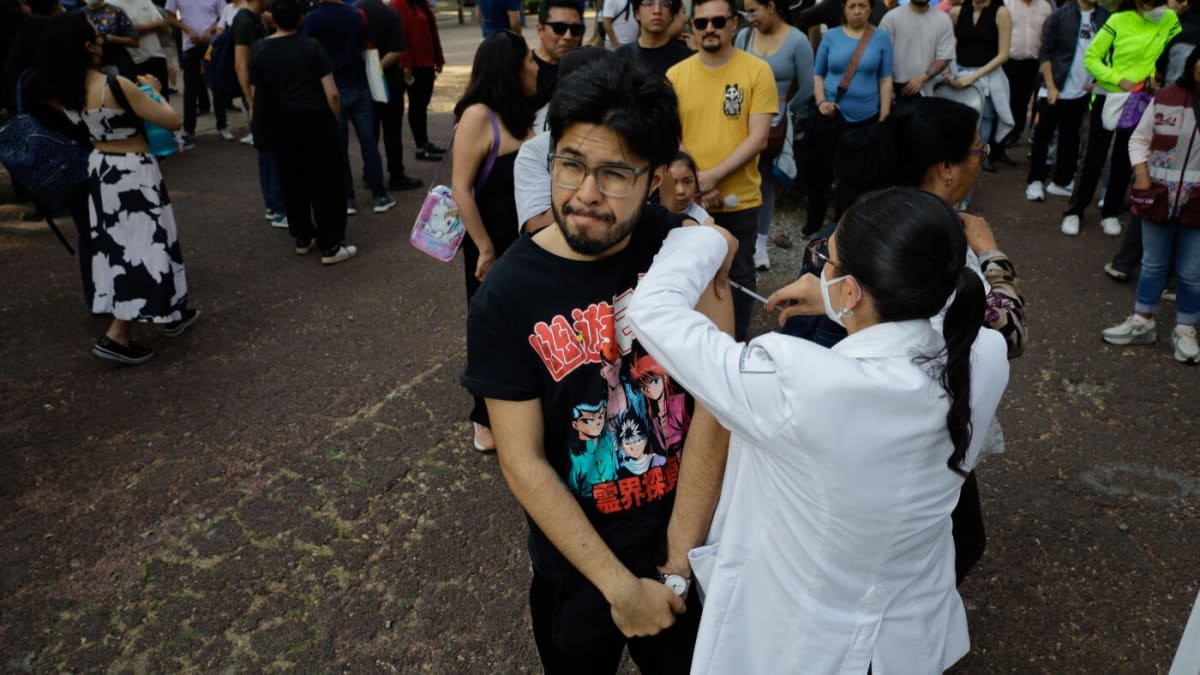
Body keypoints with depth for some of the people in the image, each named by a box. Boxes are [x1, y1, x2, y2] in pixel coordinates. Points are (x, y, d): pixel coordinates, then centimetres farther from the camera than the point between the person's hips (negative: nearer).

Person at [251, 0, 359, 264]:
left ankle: (302, 238, 27)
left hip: (282, 127, 4)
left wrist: (266, 126, 16)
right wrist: (335, 120, 6)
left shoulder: (258, 50, 2)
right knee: (326, 184, 2)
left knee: (292, 184, 16)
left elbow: (257, 95, 4)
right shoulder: (311, 46, -6)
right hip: (316, 122, -3)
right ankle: (330, 246, 3)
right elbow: (332, 93, -10)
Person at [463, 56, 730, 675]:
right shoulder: (505, 296, -19)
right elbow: (523, 463, -17)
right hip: (578, 561, -1)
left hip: (693, 536, 2)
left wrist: (680, 557, -17)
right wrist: (620, 585, -17)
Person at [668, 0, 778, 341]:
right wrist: (694, 183, -11)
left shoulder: (757, 71, -5)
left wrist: (713, 176, -19)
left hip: (740, 200, -1)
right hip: (688, 200, 2)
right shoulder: (675, 75, 1)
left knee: (739, 275, 13)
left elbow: (758, 138, -11)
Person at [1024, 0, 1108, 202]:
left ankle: (1061, 182, 18)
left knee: (1070, 138, 10)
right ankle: (1035, 181, 11)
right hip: (1056, 89, -3)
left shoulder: (1106, 18, 1)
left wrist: (1098, 81, -1)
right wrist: (1050, 87, -11)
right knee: (1043, 135, 1)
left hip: (1082, 91, 3)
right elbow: (1045, 53, -7)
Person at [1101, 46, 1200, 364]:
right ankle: (1142, 321, 29)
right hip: (1160, 197, 1)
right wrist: (1141, 174, -7)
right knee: (1153, 263, 15)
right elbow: (1139, 138, 5)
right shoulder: (1165, 97, -2)